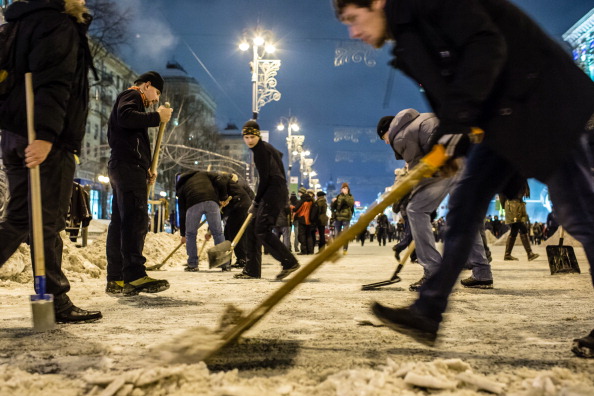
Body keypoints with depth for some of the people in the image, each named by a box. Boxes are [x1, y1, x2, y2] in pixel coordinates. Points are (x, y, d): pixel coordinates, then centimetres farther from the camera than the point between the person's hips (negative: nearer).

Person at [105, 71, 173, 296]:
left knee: (120, 221, 4)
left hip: (122, 167, 11)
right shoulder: (132, 96, 4)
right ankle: (134, 275, -25)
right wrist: (157, 117, -12)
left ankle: (115, 279, 3)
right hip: (129, 165, -11)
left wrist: (146, 169, 18)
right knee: (136, 219, -18)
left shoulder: (129, 99, 34)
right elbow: (125, 117, -20)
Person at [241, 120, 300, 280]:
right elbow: (279, 154, 43)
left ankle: (289, 262, -21)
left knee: (262, 231, -18)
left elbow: (264, 178, -14)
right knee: (253, 227, 11)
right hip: (273, 193, 10)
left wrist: (256, 201, -9)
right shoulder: (265, 146, 20)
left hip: (273, 193, -10)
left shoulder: (261, 149, -9)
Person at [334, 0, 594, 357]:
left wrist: (457, 118, -26)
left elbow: (486, 45, -24)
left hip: (544, 102, -9)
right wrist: (446, 145, -3)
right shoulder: (408, 48, 12)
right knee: (463, 207, 2)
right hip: (501, 122, 9)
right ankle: (427, 314, 3)